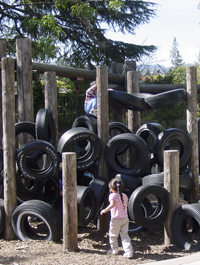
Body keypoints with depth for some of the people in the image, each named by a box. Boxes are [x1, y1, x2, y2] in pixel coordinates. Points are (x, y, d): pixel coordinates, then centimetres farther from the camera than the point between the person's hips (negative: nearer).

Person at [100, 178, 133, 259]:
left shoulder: (112, 195, -11)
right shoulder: (124, 196, 8)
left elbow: (112, 205, -26)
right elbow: (127, 204, 24)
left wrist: (104, 210, -17)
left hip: (115, 219, -5)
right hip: (125, 218, 5)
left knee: (113, 235, 15)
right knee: (125, 235, 7)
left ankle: (114, 249, 27)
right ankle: (129, 251, -3)